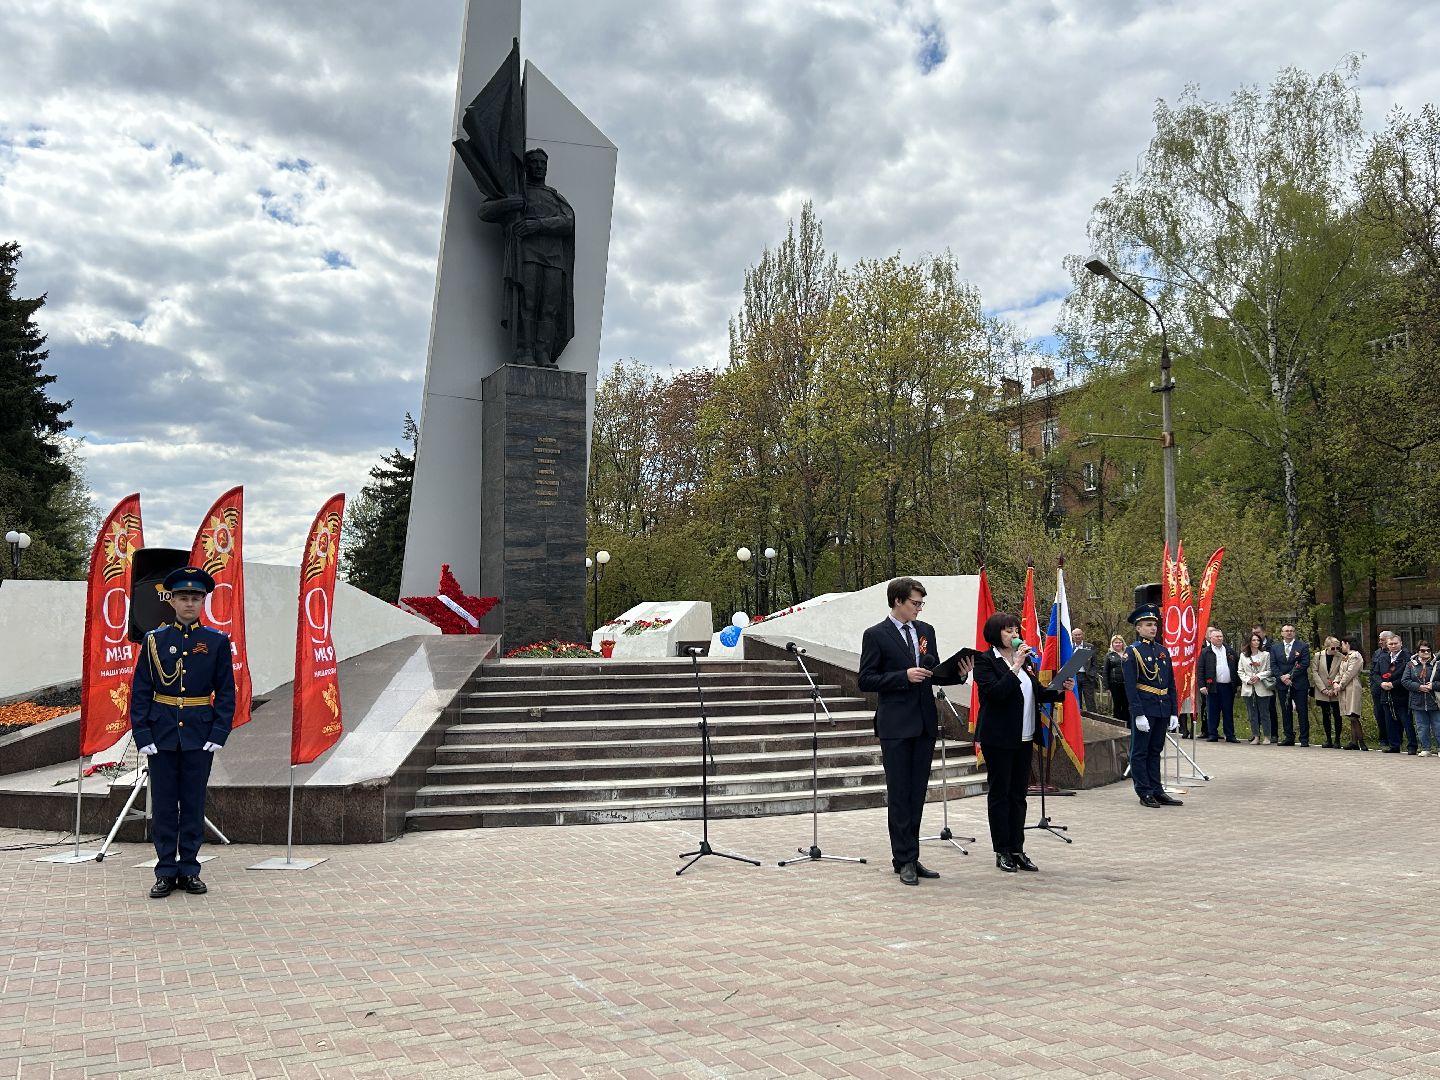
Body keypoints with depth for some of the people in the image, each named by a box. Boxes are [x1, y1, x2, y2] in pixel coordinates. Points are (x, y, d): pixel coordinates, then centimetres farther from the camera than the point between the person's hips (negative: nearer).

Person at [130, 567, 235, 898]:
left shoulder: (218, 641, 1)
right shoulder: (154, 639, 2)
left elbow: (226, 693, 1)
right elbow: (140, 692, 1)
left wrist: (219, 733, -7)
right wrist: (142, 735, -7)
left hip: (199, 735, 0)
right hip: (162, 734, 0)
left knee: (194, 803, 7)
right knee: (163, 805, 6)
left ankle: (189, 870, 17)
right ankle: (166, 873, 15)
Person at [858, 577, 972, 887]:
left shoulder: (926, 631, 11)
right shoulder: (876, 635, -6)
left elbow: (934, 674, 17)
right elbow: (866, 681, -9)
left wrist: (958, 674, -3)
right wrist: (904, 676, -19)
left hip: (925, 723, 6)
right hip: (895, 725, -6)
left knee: (917, 793, 10)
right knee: (899, 794, 0)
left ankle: (909, 857, 18)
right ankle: (905, 859, 7)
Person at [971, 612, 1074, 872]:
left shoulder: (1024, 658, 12)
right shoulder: (985, 661, -9)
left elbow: (1036, 692, 17)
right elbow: (996, 692, -22)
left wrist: (1060, 689, 1)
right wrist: (1015, 667, -24)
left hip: (1024, 736, 7)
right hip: (998, 738, -7)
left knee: (1019, 794, 10)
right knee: (1000, 794, 2)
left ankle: (1017, 849, 17)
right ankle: (1002, 852, 9)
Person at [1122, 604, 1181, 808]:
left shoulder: (1163, 650, 13)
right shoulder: (1133, 651, -6)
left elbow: (1171, 684, 15)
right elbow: (1130, 686, -11)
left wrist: (1174, 713, 9)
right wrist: (1138, 714, -17)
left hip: (1162, 708, 7)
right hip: (1144, 708, -6)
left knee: (1155, 751, 13)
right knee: (1140, 752, 1)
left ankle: (1157, 791, 19)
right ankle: (1145, 793, 6)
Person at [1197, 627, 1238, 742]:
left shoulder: (1230, 651, 13)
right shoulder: (1205, 652, 3)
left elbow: (1236, 668, 13)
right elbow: (1200, 670, -1)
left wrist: (1236, 684, 5)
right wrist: (1202, 685, -9)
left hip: (1228, 686, 2)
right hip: (1213, 687, -2)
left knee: (1228, 712, 6)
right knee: (1212, 712, 1)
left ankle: (1230, 735, 11)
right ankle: (1212, 735, 8)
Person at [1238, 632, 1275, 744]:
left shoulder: (1265, 654, 2)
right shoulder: (1243, 655, 10)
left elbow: (1269, 670, 0)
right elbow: (1240, 671, 8)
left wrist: (1259, 676, -13)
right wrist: (1247, 680, -7)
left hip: (1262, 688, -3)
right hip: (1248, 688, 3)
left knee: (1264, 713, -1)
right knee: (1252, 713, 5)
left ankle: (1267, 737, 6)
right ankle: (1256, 736, 10)